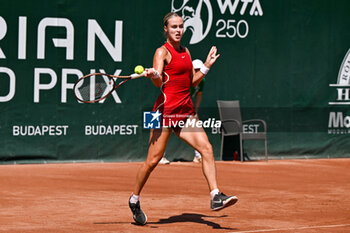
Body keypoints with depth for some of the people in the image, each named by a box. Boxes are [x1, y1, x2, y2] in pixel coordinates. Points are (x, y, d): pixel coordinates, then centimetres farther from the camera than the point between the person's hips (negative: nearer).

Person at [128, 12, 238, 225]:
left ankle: (216, 196, -13)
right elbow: (159, 82, -18)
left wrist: (207, 66, 17)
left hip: (186, 111, 7)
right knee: (153, 160, -5)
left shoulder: (186, 52, 18)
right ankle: (134, 200, 13)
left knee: (206, 148, -10)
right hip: (166, 109, -7)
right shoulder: (162, 51, -4)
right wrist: (154, 75, -39)